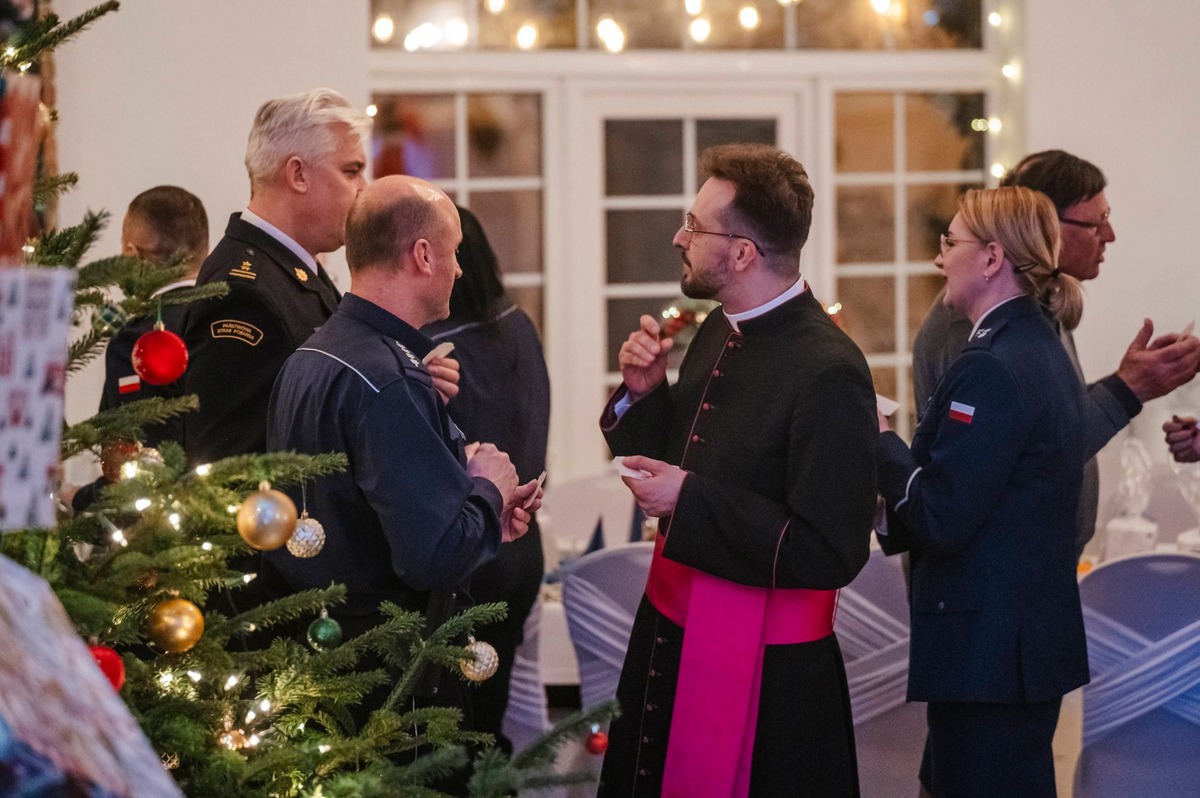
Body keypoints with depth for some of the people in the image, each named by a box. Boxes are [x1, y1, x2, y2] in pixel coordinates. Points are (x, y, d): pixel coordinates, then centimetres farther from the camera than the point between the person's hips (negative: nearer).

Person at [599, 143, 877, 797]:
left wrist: (691, 499, -23)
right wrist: (644, 394, -3)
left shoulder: (827, 372, -21)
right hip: (670, 640, 8)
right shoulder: (719, 334, 5)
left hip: (762, 672, -8)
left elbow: (830, 554, -24)